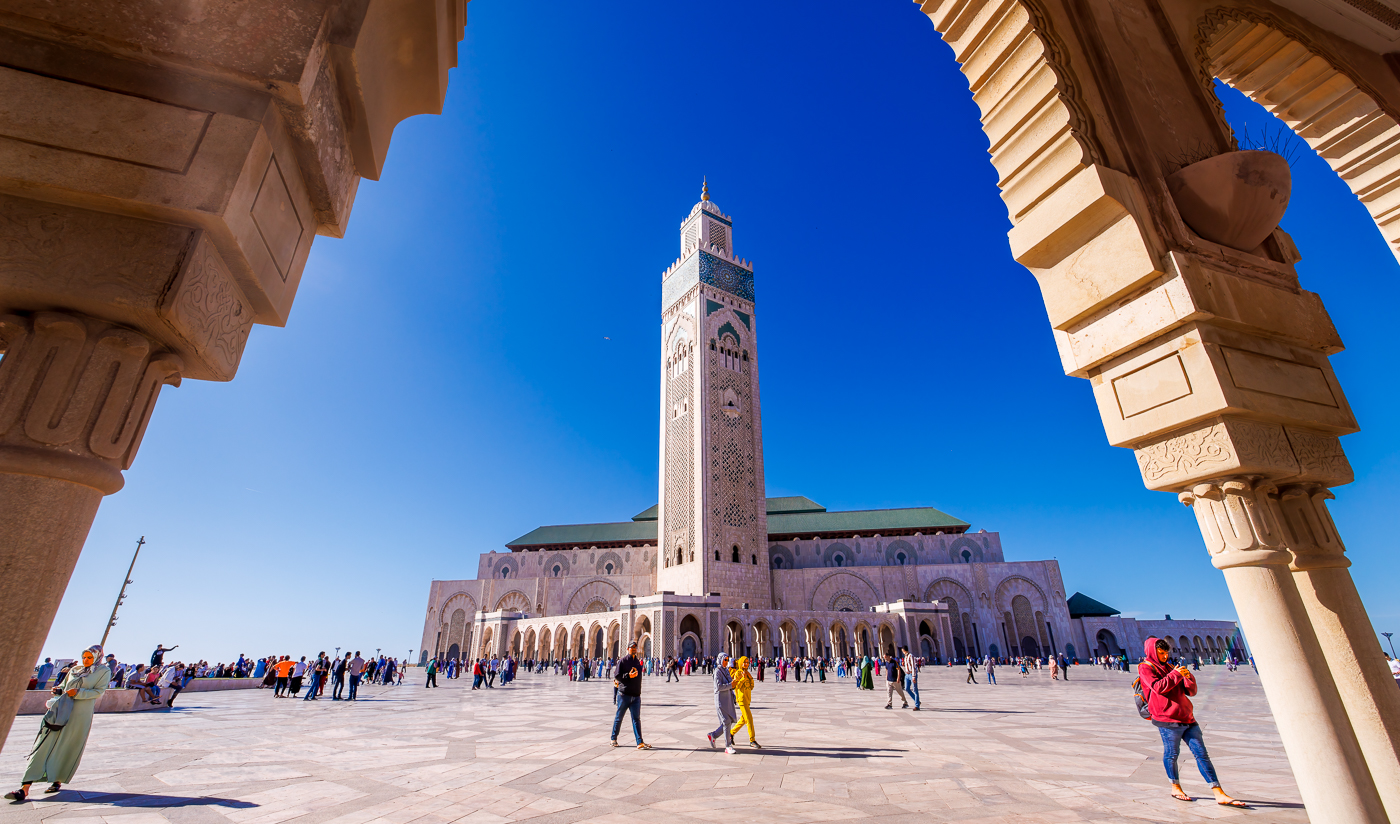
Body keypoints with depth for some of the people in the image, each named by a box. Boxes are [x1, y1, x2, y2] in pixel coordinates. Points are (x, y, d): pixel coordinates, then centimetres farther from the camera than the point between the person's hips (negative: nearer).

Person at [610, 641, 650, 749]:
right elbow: (617, 676, -7)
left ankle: (640, 742, -6)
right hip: (624, 694, -4)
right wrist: (628, 676, -20)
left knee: (636, 718, -2)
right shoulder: (622, 661, -2)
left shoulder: (638, 662, 15)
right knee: (619, 717, 8)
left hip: (636, 695, 4)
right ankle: (614, 738, 24)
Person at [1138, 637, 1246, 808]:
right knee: (1171, 754, 3)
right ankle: (1176, 788, 19)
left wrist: (1188, 677, -1)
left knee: (1201, 753, 3)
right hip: (1167, 719, -7)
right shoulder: (1145, 668, -3)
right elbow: (1158, 687, -18)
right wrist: (1176, 674, -14)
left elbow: (1191, 691, 17)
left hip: (1186, 717, 7)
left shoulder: (1169, 667, 20)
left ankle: (1220, 794, 6)